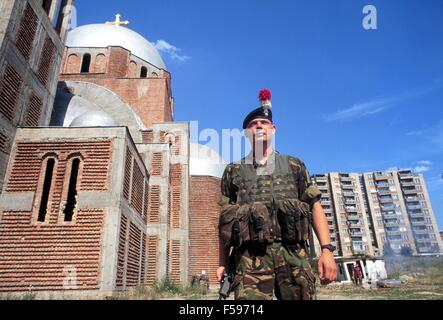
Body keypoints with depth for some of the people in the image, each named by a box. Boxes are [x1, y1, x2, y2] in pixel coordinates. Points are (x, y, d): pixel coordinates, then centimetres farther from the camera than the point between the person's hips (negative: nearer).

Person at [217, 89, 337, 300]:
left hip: (294, 255, 2)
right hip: (251, 259, -1)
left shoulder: (294, 166, 16)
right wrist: (224, 262, 7)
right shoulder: (233, 172, 14)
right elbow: (225, 221, 12)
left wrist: (327, 249, -1)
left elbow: (315, 206, 11)